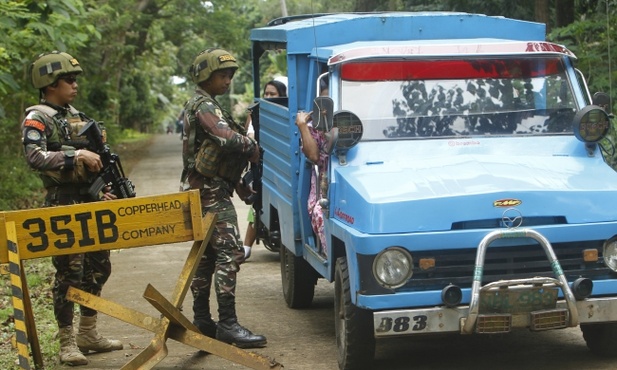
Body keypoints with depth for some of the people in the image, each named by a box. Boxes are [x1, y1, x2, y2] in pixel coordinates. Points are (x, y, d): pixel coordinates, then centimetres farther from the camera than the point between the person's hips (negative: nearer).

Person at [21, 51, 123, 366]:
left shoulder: (77, 115, 16)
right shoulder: (37, 119, -9)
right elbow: (35, 157, -25)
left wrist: (104, 189, 12)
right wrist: (77, 155, -29)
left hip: (90, 203, 8)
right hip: (62, 206, -8)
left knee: (98, 268, 12)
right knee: (69, 273, -6)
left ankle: (88, 333, 25)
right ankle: (67, 342, 3)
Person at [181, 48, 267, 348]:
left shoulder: (200, 105, 21)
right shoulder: (205, 106, -12)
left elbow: (223, 149, 23)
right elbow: (228, 139, -28)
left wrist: (240, 187, 20)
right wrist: (253, 148, -10)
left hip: (203, 190, 11)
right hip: (211, 191, -11)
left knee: (206, 256, 13)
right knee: (229, 253, -14)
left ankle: (202, 321, 18)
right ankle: (227, 324, -16)